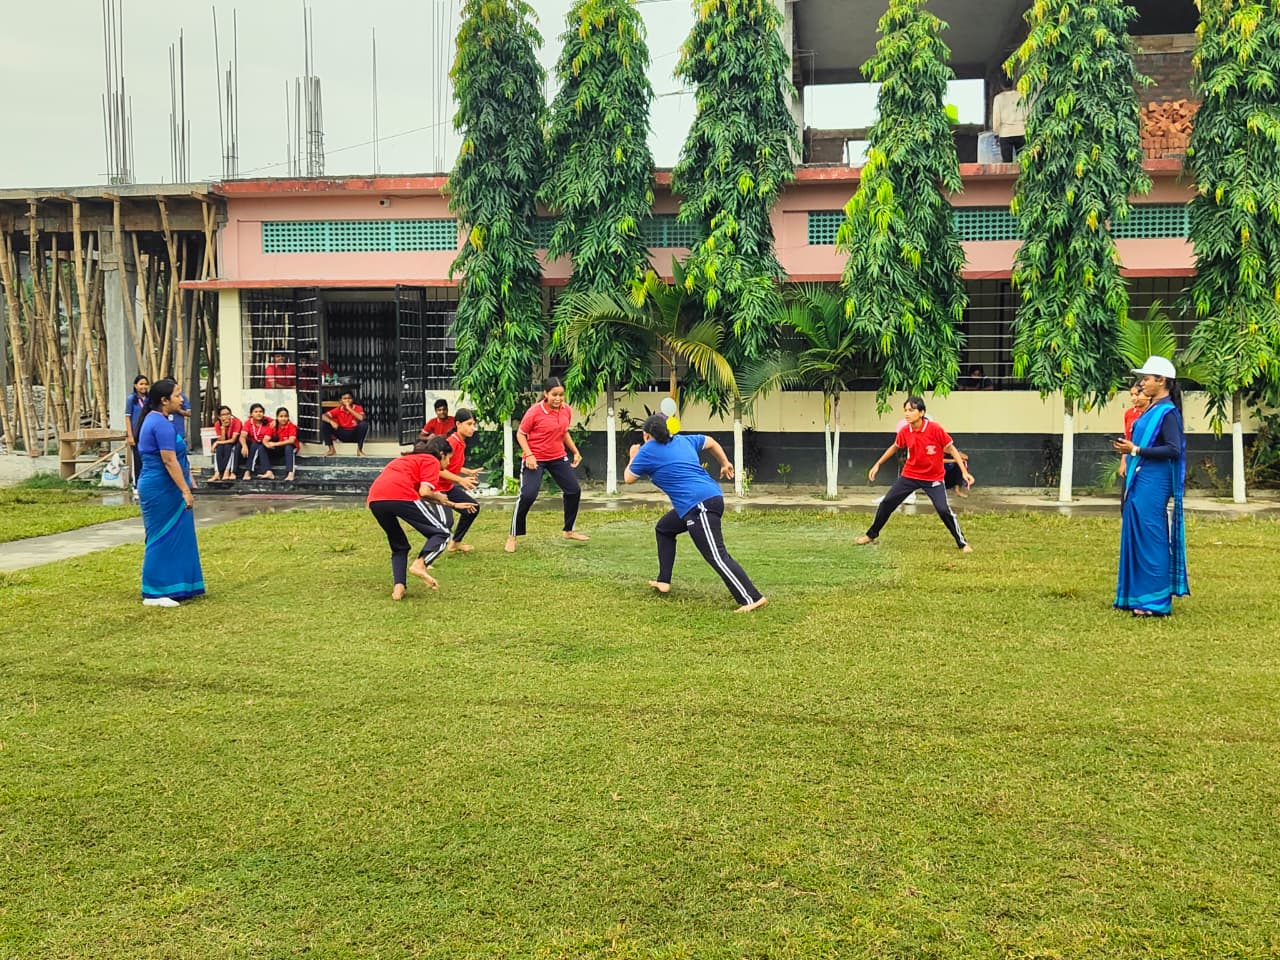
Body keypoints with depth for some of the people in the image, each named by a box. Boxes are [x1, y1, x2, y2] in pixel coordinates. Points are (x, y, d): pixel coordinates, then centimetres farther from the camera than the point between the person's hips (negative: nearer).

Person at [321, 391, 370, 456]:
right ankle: (331, 449, -5)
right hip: (341, 434, 2)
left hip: (354, 434, -2)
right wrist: (331, 421, -34)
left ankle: (359, 450, -20)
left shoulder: (358, 408, -13)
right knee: (324, 423, -14)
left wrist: (349, 409, -29)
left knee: (364, 423, -33)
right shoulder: (338, 409, -7)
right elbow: (324, 416, -12)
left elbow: (361, 418, -34)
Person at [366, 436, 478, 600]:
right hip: (400, 496, -8)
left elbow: (421, 494, 41)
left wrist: (455, 505, 47)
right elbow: (424, 492, -3)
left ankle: (398, 587, 5)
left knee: (399, 546, 24)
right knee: (441, 533, 5)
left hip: (374, 499, 8)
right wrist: (440, 498, 17)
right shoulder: (432, 461, 13)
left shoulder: (409, 459, 37)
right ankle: (420, 565, -19)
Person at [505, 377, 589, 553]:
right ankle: (513, 537, -1)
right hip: (535, 459, -6)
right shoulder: (534, 411, -20)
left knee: (574, 490, 9)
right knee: (527, 495, -16)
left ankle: (569, 531, 29)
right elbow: (520, 434, -10)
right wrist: (529, 455, -22)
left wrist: (575, 452, 10)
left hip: (558, 457, 6)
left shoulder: (566, 410, -2)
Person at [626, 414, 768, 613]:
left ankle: (752, 598, -24)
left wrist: (633, 456, 33)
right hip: (711, 497, 9)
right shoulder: (683, 440, 20)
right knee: (663, 528, 27)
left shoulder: (647, 451, 2)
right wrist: (725, 463, 46)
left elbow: (629, 478, 15)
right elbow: (710, 442, 34)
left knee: (716, 556, -16)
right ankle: (664, 581, 28)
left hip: (699, 505, -9)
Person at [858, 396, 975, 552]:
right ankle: (871, 535, 22)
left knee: (944, 510, -15)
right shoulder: (904, 431, -10)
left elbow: (951, 448, -12)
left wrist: (964, 472, -15)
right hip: (910, 475, 4)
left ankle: (962, 543, 3)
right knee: (887, 502, 3)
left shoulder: (935, 429, -21)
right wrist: (877, 464, 14)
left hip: (934, 478, -4)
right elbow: (894, 447, 11)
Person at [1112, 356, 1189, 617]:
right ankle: (1135, 596, 19)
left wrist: (1136, 450, -20)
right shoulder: (1152, 410, 15)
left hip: (1153, 485, -10)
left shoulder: (1167, 412, -12)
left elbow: (1173, 450, -20)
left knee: (1151, 539, -5)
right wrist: (1128, 447, 8)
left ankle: (1156, 602, 1)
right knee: (1135, 537, 12)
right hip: (1139, 481, 10)